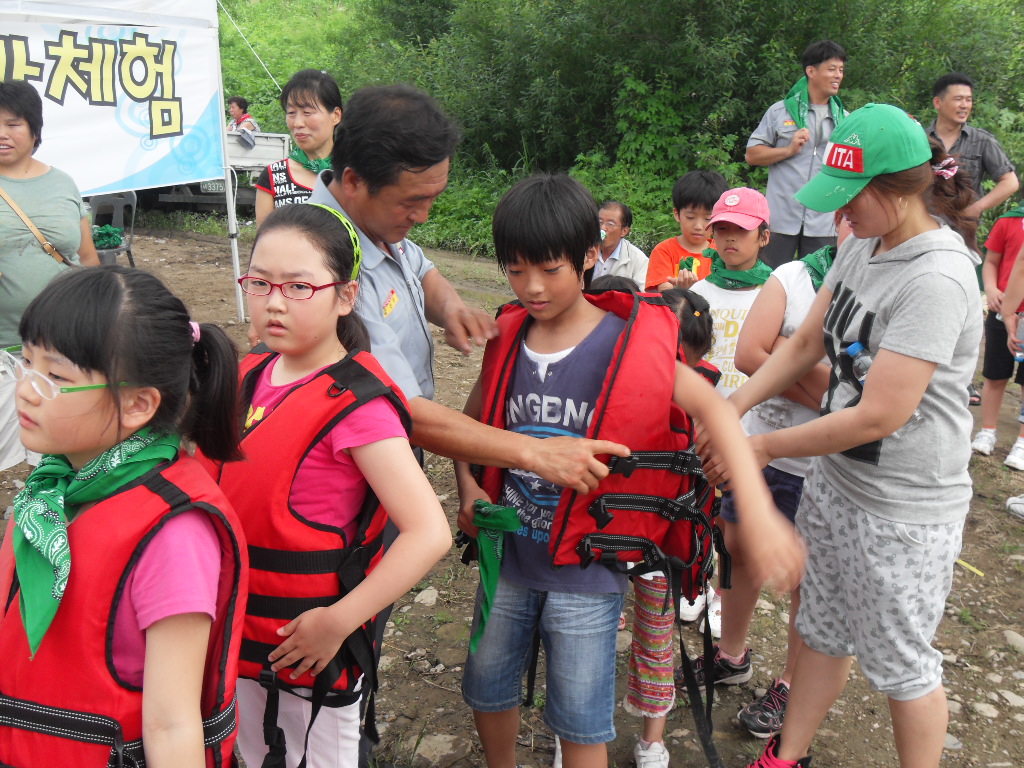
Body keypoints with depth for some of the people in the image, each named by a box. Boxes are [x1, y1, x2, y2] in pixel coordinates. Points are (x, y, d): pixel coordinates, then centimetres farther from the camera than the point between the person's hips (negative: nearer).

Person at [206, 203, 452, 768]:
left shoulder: (354, 403, -23)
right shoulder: (251, 376, 0)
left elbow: (429, 533, -28)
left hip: (309, 640, -6)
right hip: (239, 626, 7)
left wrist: (338, 621, -23)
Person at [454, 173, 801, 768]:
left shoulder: (628, 345, -15)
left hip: (585, 568, -4)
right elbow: (472, 422, 12)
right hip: (508, 553, 4)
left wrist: (759, 511, -30)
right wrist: (468, 486, -6)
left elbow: (714, 411, -18)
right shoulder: (505, 340, -3)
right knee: (487, 688, 22)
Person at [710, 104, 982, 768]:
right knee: (823, 633, 23)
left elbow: (878, 416, -27)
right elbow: (806, 344, 8)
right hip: (836, 481, 8)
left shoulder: (937, 278, -26)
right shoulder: (861, 246, 0)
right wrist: (731, 409, -5)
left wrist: (764, 447, -17)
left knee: (902, 665, 11)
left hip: (904, 511, -8)